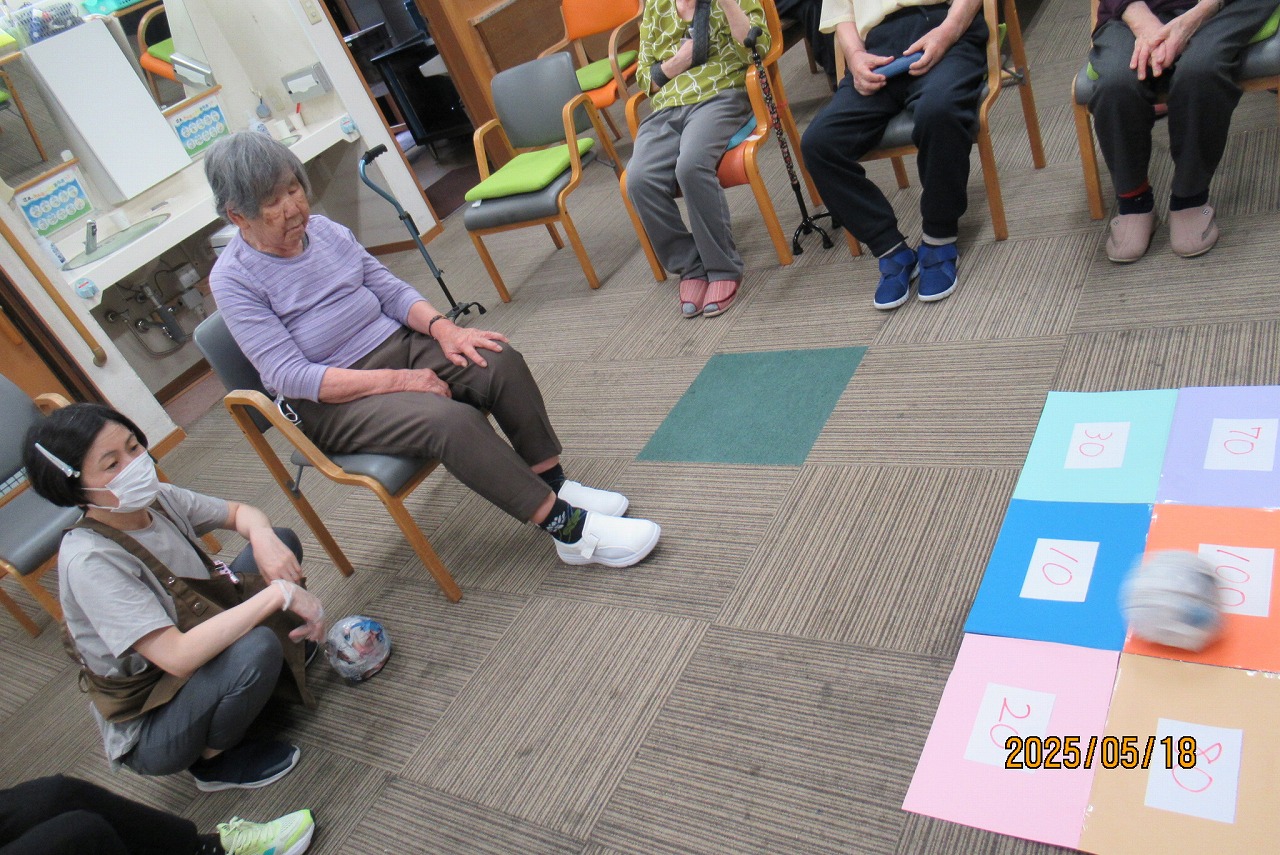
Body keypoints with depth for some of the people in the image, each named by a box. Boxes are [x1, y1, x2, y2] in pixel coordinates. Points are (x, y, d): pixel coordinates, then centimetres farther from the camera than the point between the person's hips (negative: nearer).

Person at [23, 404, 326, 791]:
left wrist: (263, 538, -18)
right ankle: (215, 761, -6)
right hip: (148, 730, -7)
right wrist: (279, 594, -37)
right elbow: (178, 655, -38)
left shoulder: (155, 498, -10)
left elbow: (240, 512, 6)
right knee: (257, 647, -36)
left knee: (281, 540, 2)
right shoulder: (89, 562, -31)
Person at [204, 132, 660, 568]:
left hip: (398, 344, 6)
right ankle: (569, 529, -25)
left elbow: (391, 291, 9)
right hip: (331, 403, -6)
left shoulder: (323, 229, 5)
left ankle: (555, 485, -11)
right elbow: (291, 376, -18)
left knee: (500, 360, -21)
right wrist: (398, 380, -25)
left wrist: (442, 327, -12)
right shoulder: (233, 280, -11)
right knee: (451, 419, -32)